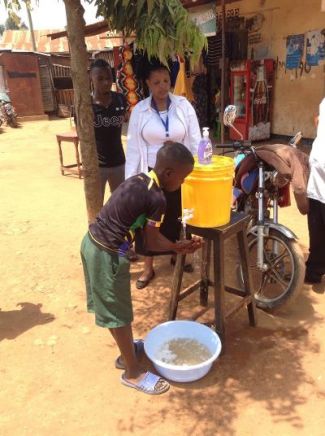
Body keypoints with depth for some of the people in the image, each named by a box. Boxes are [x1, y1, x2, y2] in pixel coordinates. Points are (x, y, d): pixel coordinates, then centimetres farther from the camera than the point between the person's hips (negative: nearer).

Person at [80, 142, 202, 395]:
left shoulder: (138, 179, 7)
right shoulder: (157, 198, -19)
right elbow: (152, 243, -10)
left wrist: (176, 245, 9)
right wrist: (179, 247, 8)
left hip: (93, 242, 9)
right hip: (108, 254, -9)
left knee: (111, 305, 24)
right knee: (119, 312, 7)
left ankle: (127, 349, 46)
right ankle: (133, 373, 27)